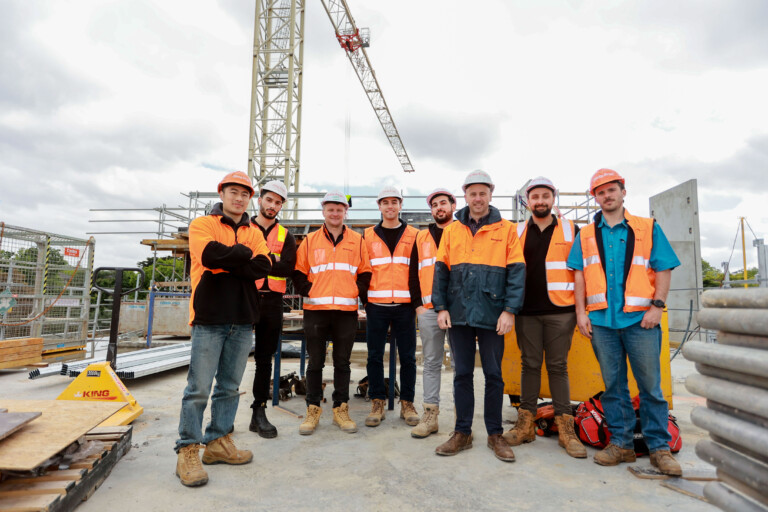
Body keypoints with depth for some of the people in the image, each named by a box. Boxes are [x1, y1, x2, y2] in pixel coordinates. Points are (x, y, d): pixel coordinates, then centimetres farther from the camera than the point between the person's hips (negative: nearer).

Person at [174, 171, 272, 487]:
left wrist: (226, 264, -11)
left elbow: (263, 267, -3)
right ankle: (188, 450, 11)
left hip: (243, 320, 5)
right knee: (199, 388, -1)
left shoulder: (254, 233, 15)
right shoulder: (202, 225, 3)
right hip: (209, 318, -4)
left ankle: (218, 442, 24)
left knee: (230, 387, 12)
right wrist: (244, 254, -5)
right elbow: (211, 254, -18)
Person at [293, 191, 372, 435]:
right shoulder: (310, 241, 6)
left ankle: (341, 410, 20)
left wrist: (356, 292, -3)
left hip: (346, 310, 0)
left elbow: (365, 272, 10)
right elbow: (298, 272, 9)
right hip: (315, 310, 0)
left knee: (342, 362, 9)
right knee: (315, 362, 7)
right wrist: (308, 292, -3)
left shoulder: (357, 240, 7)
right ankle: (313, 410, 19)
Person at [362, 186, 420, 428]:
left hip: (404, 306, 0)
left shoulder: (413, 235, 8)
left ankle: (407, 403, 19)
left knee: (407, 356, 5)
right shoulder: (368, 236, 9)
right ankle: (377, 403, 18)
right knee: (375, 356, 5)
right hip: (376, 306, 1)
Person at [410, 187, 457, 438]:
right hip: (428, 310, 3)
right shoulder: (421, 238, 15)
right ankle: (430, 415, 16)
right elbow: (413, 273, 14)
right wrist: (418, 304, 4)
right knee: (431, 363, 8)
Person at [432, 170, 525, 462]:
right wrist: (441, 307, -2)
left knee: (493, 375, 8)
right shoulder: (452, 230, 8)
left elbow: (516, 271, -3)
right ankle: (462, 433, 22)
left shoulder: (506, 230, 2)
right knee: (462, 374, 10)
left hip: (492, 315, -2)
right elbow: (441, 271, 6)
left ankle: (495, 434, 23)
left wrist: (510, 310, -11)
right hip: (459, 314, 2)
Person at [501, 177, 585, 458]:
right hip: (526, 311, 1)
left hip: (560, 311, -1)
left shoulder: (570, 230, 8)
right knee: (530, 365, 7)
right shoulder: (517, 232, 10)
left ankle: (565, 428, 12)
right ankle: (525, 424, 15)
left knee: (558, 366, 3)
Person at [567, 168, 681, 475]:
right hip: (601, 321, 2)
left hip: (640, 319, -2)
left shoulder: (648, 229, 8)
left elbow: (663, 270, 4)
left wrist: (657, 306, -7)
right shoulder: (586, 236, 13)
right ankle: (621, 443, 19)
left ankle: (659, 447, 15)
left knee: (650, 385, 2)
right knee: (613, 385, 8)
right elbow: (579, 276, 9)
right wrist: (581, 312, 1)